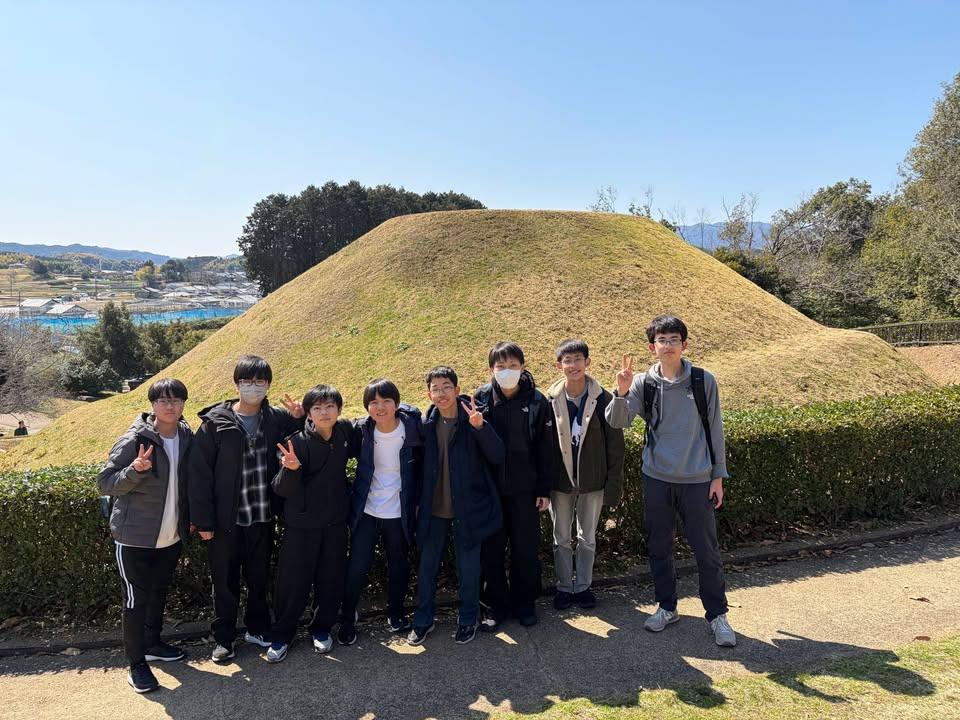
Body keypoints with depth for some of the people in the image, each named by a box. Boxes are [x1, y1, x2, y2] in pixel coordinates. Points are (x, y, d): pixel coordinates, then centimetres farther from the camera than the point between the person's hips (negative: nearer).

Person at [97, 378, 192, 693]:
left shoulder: (187, 437, -1)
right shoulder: (134, 440, -17)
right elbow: (104, 483, -15)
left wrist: (191, 517, 10)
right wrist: (135, 470, -32)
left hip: (172, 536, 6)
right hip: (135, 536, -5)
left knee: (159, 592, 21)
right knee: (135, 600, 3)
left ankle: (153, 644, 39)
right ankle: (137, 664, 18)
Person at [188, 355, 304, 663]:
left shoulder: (276, 419, -2)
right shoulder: (215, 423, -10)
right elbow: (200, 474, -10)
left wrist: (300, 417, -13)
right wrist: (203, 520, -11)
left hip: (262, 517, 3)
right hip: (226, 521, -3)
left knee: (259, 578, 18)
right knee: (225, 582, 13)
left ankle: (257, 628, 38)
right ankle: (224, 637, 31)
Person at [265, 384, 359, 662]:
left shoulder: (345, 431, -5)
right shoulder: (297, 442, -17)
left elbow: (356, 450, 19)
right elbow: (283, 490, -18)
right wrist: (291, 469, -37)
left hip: (335, 522, 4)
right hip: (301, 524, -4)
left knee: (331, 579, 13)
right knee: (292, 582, 5)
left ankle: (322, 628, 34)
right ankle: (281, 636, 25)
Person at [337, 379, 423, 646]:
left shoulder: (412, 428, -13)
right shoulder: (361, 430, -9)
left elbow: (422, 466, -1)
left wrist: (417, 500, 0)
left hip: (399, 513, 0)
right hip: (366, 511, 0)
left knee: (399, 565, 16)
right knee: (356, 568, 3)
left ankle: (396, 613, 38)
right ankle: (347, 620, 23)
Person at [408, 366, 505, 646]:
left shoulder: (473, 418, -12)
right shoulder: (427, 423, -1)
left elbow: (498, 456, -20)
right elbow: (421, 464, 9)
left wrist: (480, 427, -34)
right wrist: (419, 503, 5)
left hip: (467, 508, -3)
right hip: (434, 509, 3)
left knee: (468, 569, 11)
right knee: (427, 567, 14)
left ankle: (468, 620, 31)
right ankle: (423, 620, 32)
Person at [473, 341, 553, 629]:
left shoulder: (536, 401, -4)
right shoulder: (481, 398, -3)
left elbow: (545, 449, 0)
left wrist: (544, 490, -1)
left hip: (524, 489, 0)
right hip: (489, 489, 1)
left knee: (526, 549, 9)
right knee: (491, 550, 8)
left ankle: (525, 604, 28)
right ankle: (497, 605, 25)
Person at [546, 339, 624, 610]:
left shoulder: (602, 399, -10)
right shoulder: (551, 400, -7)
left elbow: (615, 443, -5)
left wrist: (614, 483, -7)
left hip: (592, 481, -1)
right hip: (560, 481, 1)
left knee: (588, 538, 14)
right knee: (561, 539, 13)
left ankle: (583, 586, 31)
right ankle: (564, 586, 30)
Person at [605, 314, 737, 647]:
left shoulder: (703, 381, -4)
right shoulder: (643, 383, -2)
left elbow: (714, 430, 2)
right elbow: (617, 421, -11)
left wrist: (718, 475, 2)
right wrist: (622, 393, -30)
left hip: (697, 480, -1)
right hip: (656, 478, 2)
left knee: (706, 550, 4)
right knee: (659, 547, 12)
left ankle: (717, 614, 22)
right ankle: (666, 607, 29)